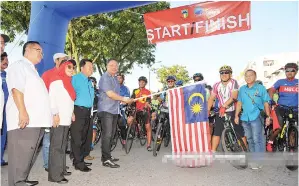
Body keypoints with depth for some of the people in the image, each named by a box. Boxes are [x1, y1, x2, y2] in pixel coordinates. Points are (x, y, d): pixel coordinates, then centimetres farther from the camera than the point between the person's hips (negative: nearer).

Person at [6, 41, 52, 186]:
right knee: (21, 155, -6)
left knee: (29, 154, 14)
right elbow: (16, 89, -15)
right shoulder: (19, 65, 0)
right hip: (24, 120, -9)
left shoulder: (32, 70, 27)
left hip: (36, 120, 9)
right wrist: (22, 111, -25)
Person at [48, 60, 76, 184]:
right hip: (58, 119, -9)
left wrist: (71, 113, 15)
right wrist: (55, 114, -21)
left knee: (62, 146, 14)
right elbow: (51, 98, -16)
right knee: (56, 146, -6)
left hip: (66, 119, 9)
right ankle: (55, 175, -1)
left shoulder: (67, 82, 19)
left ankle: (61, 169, 23)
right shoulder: (57, 80, -7)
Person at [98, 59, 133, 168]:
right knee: (107, 135, -9)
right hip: (106, 110, -9)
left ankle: (107, 155, 22)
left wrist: (124, 100, 10)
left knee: (111, 134, 12)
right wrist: (124, 99, -11)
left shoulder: (115, 78, 20)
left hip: (114, 110, 9)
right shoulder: (105, 78, -9)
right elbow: (110, 94, -18)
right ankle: (106, 160, -5)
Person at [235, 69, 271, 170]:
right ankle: (254, 158, 25)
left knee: (257, 139, -6)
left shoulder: (261, 88, -1)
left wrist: (268, 116, -5)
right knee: (250, 139, 13)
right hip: (245, 117, 5)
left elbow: (266, 103, -1)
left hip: (256, 117, -5)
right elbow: (239, 103, 13)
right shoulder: (242, 89, 11)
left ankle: (259, 161, 1)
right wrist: (236, 115, 9)